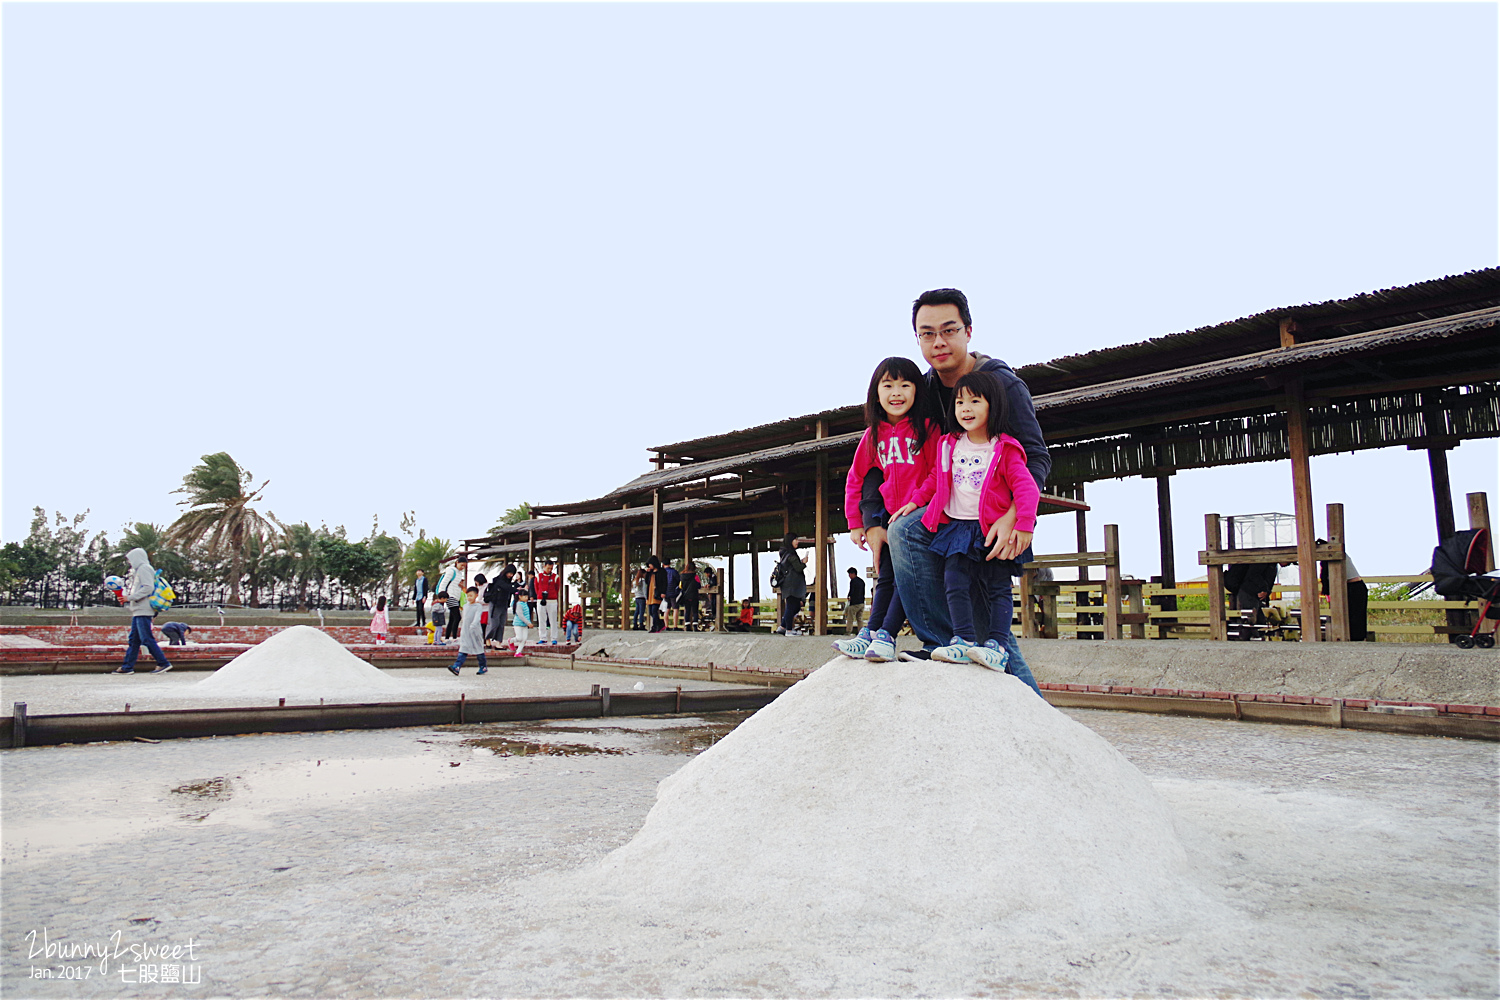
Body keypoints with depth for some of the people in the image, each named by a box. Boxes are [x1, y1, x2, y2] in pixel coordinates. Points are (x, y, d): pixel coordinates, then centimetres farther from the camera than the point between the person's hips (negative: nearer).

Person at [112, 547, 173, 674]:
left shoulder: (144, 569, -7)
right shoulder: (139, 570, 23)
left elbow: (148, 587, -19)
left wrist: (130, 597, -17)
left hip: (143, 610, -10)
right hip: (138, 611, 10)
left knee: (146, 639, -12)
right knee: (134, 639, 10)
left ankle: (163, 663, -12)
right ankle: (128, 666, 13)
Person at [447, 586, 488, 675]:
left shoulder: (478, 606, -7)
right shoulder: (465, 606, 13)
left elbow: (477, 617, -23)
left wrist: (473, 625, -39)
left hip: (475, 631, -5)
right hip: (465, 632, 5)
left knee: (479, 649, 5)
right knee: (463, 651, -4)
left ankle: (484, 667, 19)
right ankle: (456, 667, -16)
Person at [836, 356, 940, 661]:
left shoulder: (927, 428, -5)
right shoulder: (873, 434, 9)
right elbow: (856, 478, 16)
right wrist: (856, 522, 12)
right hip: (887, 518, 5)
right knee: (886, 577, 4)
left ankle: (884, 636, -16)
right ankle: (870, 635, 0)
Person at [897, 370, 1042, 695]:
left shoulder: (1005, 450, -4)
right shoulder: (950, 446, 10)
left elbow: (1027, 489, -9)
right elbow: (935, 479, 25)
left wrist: (1023, 526, -18)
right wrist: (915, 501, 16)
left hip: (994, 530, -3)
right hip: (956, 527, 4)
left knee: (997, 586, -5)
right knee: (955, 582, -10)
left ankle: (997, 644, -7)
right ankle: (964, 640, -12)